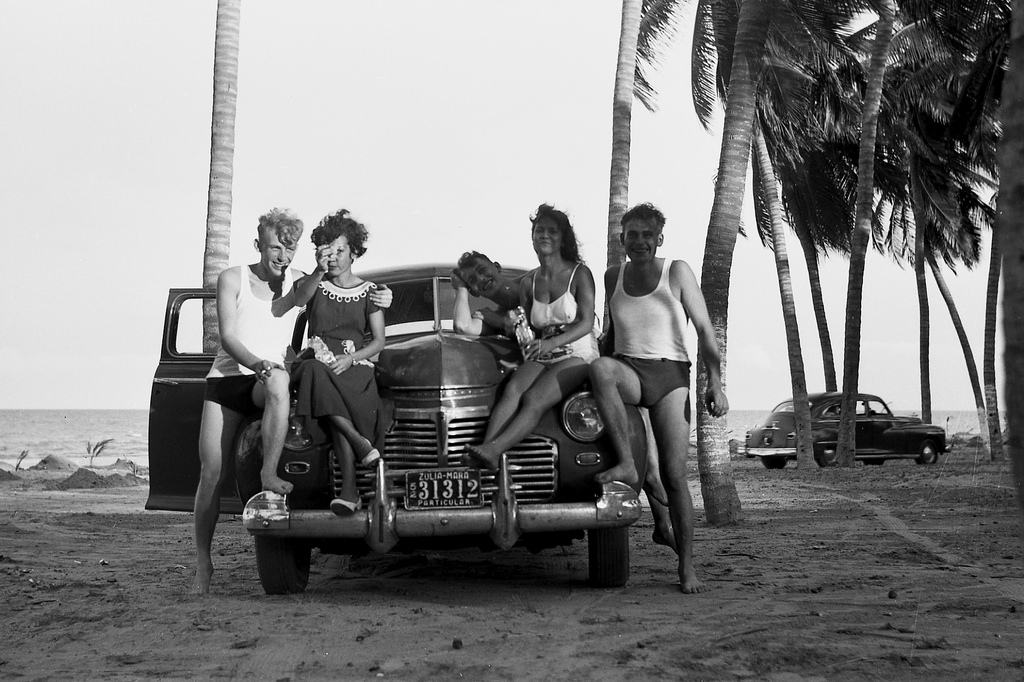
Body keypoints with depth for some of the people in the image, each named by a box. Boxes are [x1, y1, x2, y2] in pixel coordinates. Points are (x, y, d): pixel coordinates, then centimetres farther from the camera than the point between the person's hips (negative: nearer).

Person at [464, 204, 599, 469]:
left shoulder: (579, 274, -3)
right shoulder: (528, 282, 11)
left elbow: (586, 323, -11)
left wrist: (551, 343, -25)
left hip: (577, 356, -4)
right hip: (541, 357, 4)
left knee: (534, 399, -30)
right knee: (512, 389, -28)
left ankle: (492, 450, -48)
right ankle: (484, 450, -46)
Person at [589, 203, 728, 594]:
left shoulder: (677, 272, 2)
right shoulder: (614, 276, 13)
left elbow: (704, 329, -1)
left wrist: (715, 382, -11)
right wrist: (604, 369, 19)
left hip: (670, 374, -2)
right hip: (627, 371, 2)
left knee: (675, 476, -9)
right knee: (600, 368, -37)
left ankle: (687, 568, -1)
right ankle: (625, 464, -31)